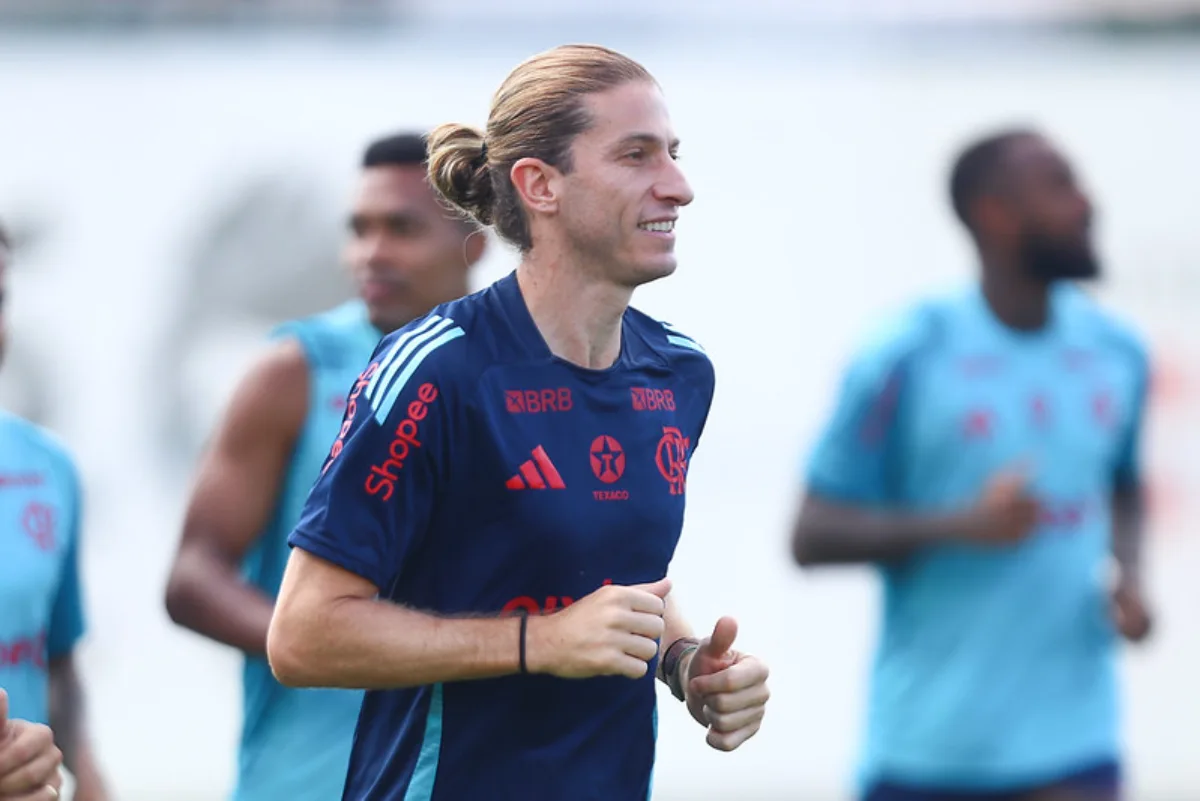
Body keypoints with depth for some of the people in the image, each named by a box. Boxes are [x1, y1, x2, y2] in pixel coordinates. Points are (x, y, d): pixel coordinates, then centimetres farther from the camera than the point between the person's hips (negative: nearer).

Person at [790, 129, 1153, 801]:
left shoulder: (1118, 353, 6)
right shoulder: (905, 361, -9)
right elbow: (812, 537, -8)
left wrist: (1128, 570, 3)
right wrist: (963, 525, -21)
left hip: (1071, 738, 3)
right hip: (930, 740, -3)